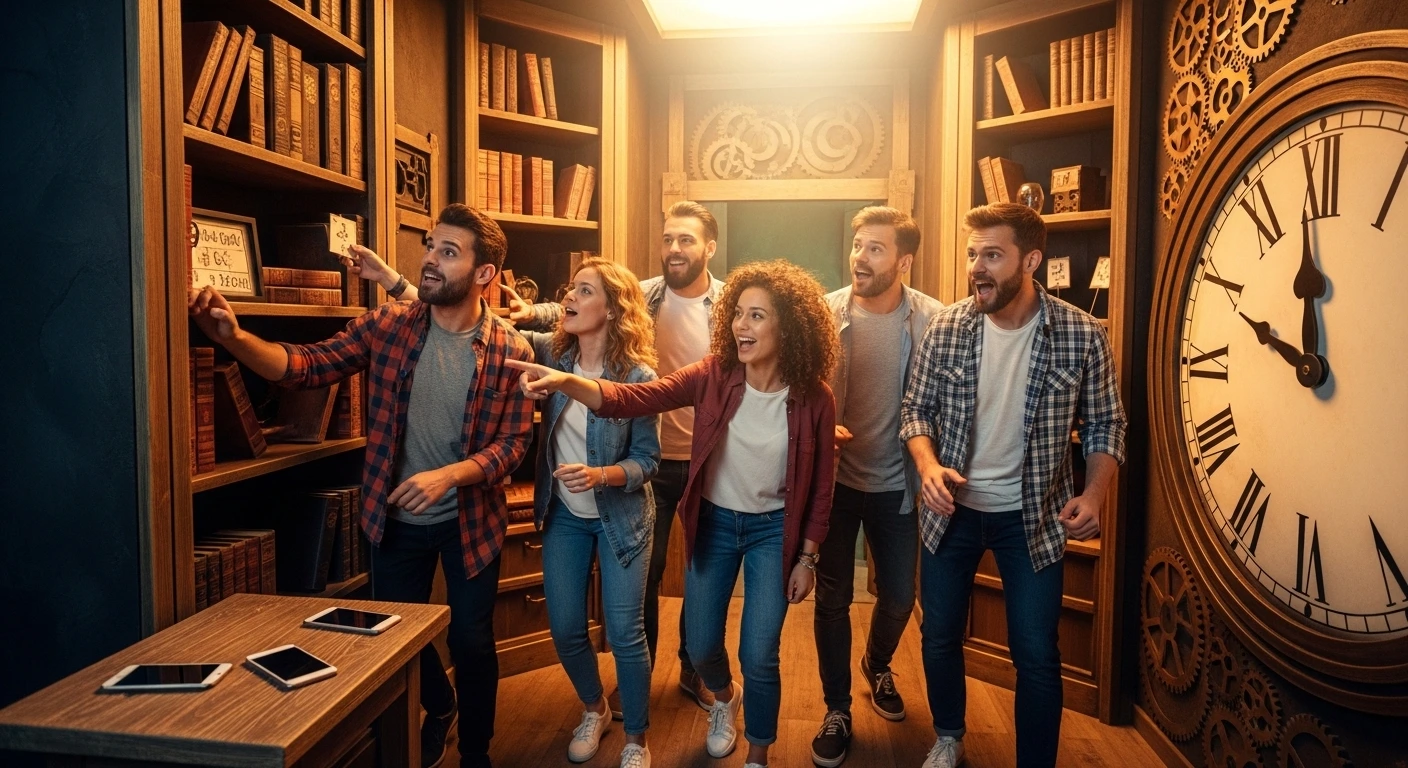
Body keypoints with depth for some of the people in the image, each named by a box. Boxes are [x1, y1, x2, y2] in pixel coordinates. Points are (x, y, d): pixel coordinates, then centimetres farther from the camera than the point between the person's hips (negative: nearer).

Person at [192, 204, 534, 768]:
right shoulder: (387, 325, -8)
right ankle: (438, 708, 50)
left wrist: (449, 475, -28)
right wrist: (234, 337, -29)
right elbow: (309, 365, -12)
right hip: (396, 517, 2)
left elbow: (513, 442, -13)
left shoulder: (512, 352, -13)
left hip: (470, 520, -2)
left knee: (472, 642, 11)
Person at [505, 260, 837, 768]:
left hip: (773, 530, -2)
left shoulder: (813, 399, -16)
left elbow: (820, 486, -6)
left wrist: (807, 558, -2)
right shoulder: (714, 376, -16)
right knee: (701, 647, 15)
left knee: (758, 656, 1)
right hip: (713, 522, 2)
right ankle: (725, 698, 52)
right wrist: (567, 382, -43)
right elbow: (632, 400, -26)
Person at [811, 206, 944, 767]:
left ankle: (877, 666, 48)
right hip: (834, 478, 0)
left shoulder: (933, 320, -10)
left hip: (896, 483, 1)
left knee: (899, 597, 15)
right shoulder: (823, 313, -9)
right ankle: (837, 710, 29)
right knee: (832, 599, 8)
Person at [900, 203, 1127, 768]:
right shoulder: (945, 327, -9)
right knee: (940, 635, 15)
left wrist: (1095, 493, -17)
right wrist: (929, 465, -19)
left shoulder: (1082, 335, -12)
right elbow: (916, 410, -1)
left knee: (1037, 655, 4)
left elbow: (1105, 424, -2)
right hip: (950, 509, 2)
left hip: (1032, 515, -1)